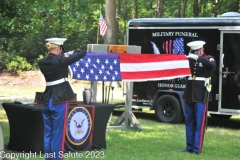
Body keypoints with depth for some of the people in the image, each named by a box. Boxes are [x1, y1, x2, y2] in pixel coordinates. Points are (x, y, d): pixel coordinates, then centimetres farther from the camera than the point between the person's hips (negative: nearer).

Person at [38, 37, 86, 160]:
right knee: (58, 134, 1)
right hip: (59, 100, -6)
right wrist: (73, 52, 12)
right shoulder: (61, 60, -14)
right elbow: (83, 53, -8)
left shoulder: (42, 62, 3)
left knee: (48, 134, 13)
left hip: (47, 100, 6)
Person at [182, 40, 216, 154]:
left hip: (201, 94, -5)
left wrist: (198, 57, -28)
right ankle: (189, 146, 15)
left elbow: (212, 65, -23)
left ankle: (197, 148, -2)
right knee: (189, 120, 8)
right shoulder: (190, 59, 12)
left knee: (199, 122, -5)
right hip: (189, 93, 5)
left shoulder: (208, 58, 0)